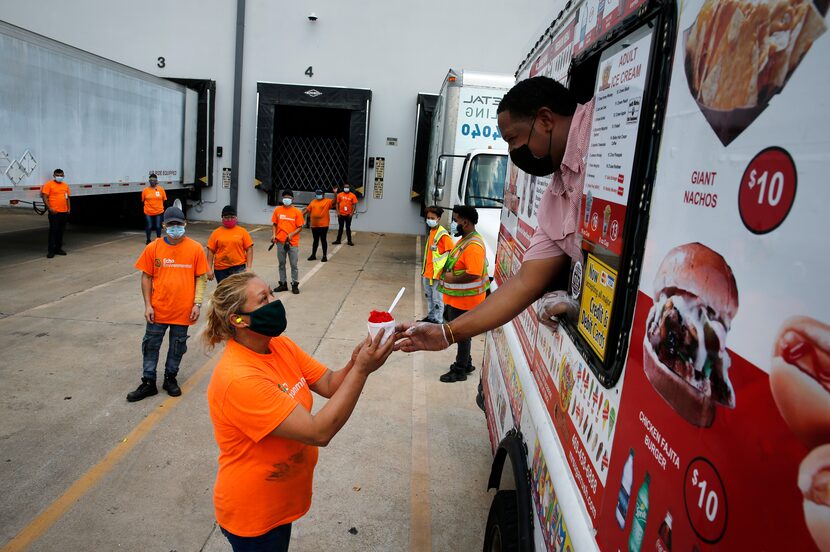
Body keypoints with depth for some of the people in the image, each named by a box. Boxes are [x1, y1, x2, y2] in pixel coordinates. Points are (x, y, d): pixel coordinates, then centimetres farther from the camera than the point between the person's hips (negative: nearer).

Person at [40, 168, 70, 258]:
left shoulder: (65, 185, 16)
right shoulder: (49, 184, -4)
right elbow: (45, 197, -9)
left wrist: (69, 208, 12)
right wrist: (50, 208, -16)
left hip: (64, 212, 6)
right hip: (54, 212, -6)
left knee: (61, 231, 11)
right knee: (53, 231, -6)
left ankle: (58, 248, 21)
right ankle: (51, 250, -2)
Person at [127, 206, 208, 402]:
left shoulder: (195, 249, -6)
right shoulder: (153, 248, -4)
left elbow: (201, 278, -1)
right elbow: (146, 277, 1)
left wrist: (197, 304, -7)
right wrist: (147, 305, -3)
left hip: (183, 310, 0)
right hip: (158, 309, 1)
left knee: (178, 346, 14)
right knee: (151, 345, 10)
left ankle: (170, 378, 33)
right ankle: (148, 383, 24)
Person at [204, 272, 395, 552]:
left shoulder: (280, 345, -6)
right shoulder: (238, 378, -32)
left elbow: (330, 385, -6)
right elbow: (319, 432, -33)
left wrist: (355, 363, -26)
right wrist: (361, 370, -34)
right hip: (253, 515, -7)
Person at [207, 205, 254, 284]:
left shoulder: (242, 231, 2)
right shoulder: (216, 233, 3)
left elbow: (249, 249, 1)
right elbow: (211, 251, 3)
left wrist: (248, 267, -7)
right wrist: (209, 269, -2)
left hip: (238, 268, -2)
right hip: (221, 269, 2)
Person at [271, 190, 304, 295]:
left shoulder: (297, 212, -4)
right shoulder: (277, 210, 3)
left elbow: (300, 227, -3)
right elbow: (275, 224, 10)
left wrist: (292, 234, -18)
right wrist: (274, 235, -5)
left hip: (293, 242, -3)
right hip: (280, 242, 3)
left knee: (294, 265, 3)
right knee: (281, 264, 12)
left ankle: (295, 285, 14)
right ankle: (283, 284, 23)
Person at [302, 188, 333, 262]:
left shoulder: (327, 201, -4)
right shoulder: (313, 202, 11)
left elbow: (334, 202, -20)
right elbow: (307, 209, 14)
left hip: (323, 225, -5)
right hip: (314, 225, 5)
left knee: (323, 240, 1)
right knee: (315, 240, 14)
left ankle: (324, 256, 9)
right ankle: (313, 255, 22)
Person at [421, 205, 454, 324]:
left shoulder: (443, 234, -16)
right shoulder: (431, 232, 11)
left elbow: (451, 251, -17)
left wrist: (443, 267, -16)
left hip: (437, 273, -9)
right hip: (428, 272, 9)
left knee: (437, 299, -1)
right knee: (429, 296, 20)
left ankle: (438, 321, 8)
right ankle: (430, 317, 34)